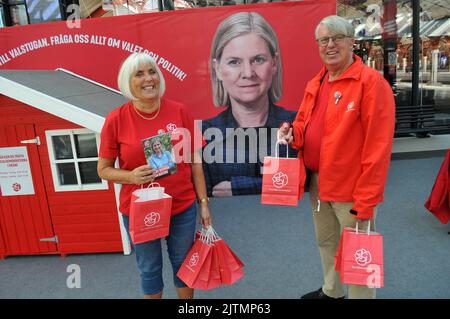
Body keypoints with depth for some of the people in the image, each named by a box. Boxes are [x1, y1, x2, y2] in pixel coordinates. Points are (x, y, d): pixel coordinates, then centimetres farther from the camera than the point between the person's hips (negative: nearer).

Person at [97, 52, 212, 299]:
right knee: (149, 269, 18)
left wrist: (203, 202, 1)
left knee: (183, 263, 21)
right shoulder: (116, 120, -11)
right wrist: (132, 176, -22)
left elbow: (194, 161, 0)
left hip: (183, 208, 2)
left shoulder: (180, 112, -8)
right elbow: (104, 170, -2)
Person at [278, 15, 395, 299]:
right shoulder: (315, 84, 9)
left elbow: (378, 146, -19)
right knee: (326, 243, 24)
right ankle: (331, 292, 47)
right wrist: (293, 134, -6)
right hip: (317, 183, 8)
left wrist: (366, 199, -20)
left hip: (351, 188, -8)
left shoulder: (371, 82, -14)